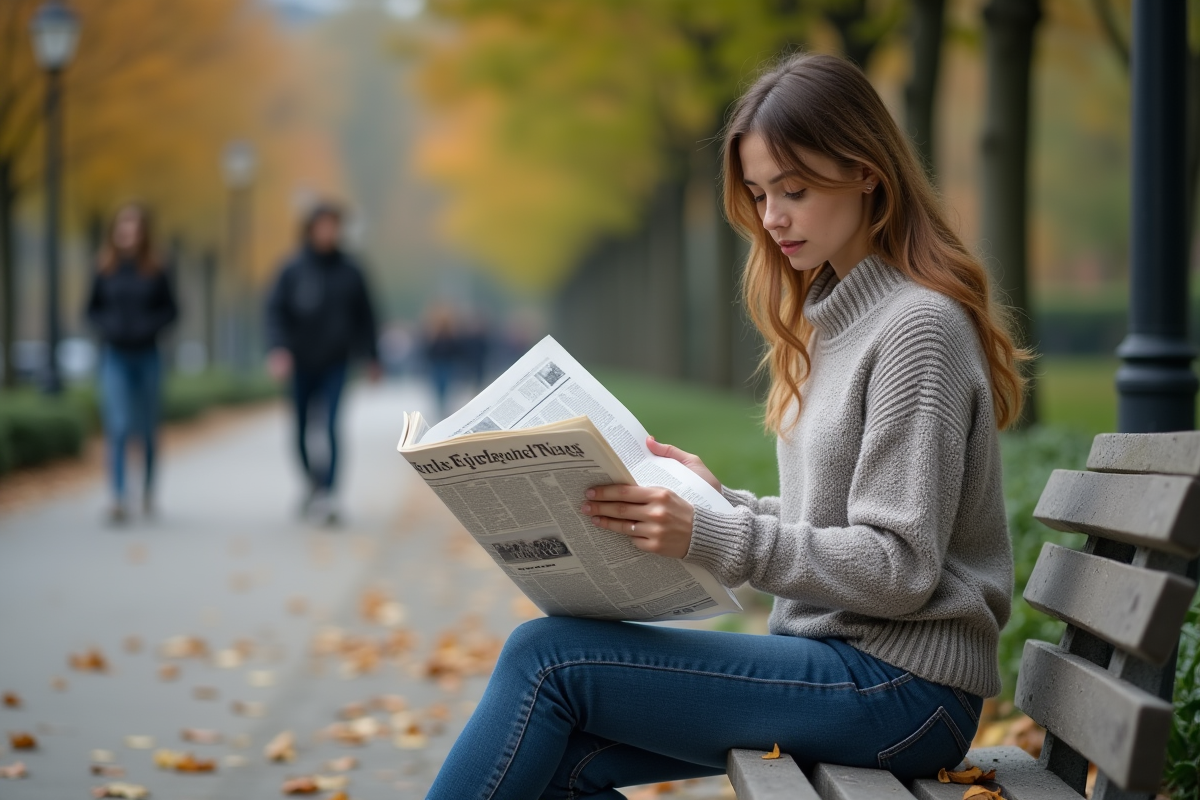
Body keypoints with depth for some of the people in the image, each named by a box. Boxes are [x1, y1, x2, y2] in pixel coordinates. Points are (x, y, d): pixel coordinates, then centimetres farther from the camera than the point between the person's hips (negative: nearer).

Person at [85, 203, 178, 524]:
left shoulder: (155, 272, 0)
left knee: (147, 428, 11)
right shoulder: (105, 271, 1)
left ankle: (148, 493, 28)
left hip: (146, 355, 1)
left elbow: (171, 310, 5)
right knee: (118, 427, -11)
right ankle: (118, 499, -15)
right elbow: (92, 309, 10)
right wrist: (106, 326, -9)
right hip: (115, 356, -1)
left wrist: (150, 325, -12)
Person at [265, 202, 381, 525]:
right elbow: (275, 310, -7)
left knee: (331, 428, -14)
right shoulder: (293, 269, -4)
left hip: (335, 364, 0)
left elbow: (364, 316, 9)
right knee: (301, 430, 10)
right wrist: (278, 349, -21)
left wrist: (371, 357, 10)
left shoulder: (349, 271, 1)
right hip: (301, 364, 0)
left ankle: (327, 495, -16)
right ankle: (312, 478, 35)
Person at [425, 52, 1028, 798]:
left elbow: (898, 568, -19)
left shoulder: (918, 328, -14)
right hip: (835, 656, 9)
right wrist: (723, 503, 4)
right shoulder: (832, 316, 16)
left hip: (900, 686, -9)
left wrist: (714, 537, -25)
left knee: (546, 657, -15)